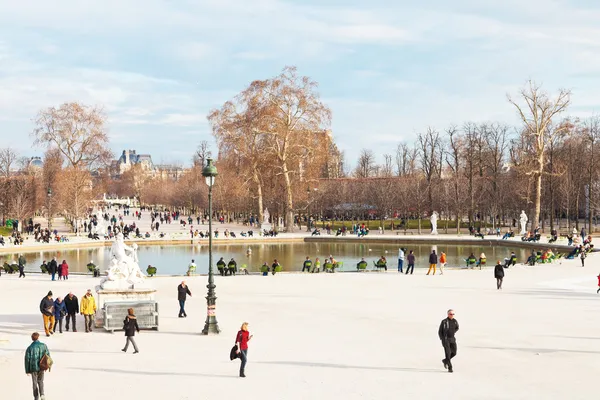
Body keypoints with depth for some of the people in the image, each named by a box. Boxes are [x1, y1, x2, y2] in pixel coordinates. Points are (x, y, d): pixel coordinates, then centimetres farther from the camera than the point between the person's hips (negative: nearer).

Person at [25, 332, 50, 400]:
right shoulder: (43, 346, -7)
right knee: (40, 381, 20)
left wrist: (27, 370, 0)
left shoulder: (29, 348, -13)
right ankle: (42, 394, 1)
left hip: (33, 368, -2)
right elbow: (48, 355, -1)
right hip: (41, 367, 2)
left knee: (35, 383, 12)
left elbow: (27, 360, -9)